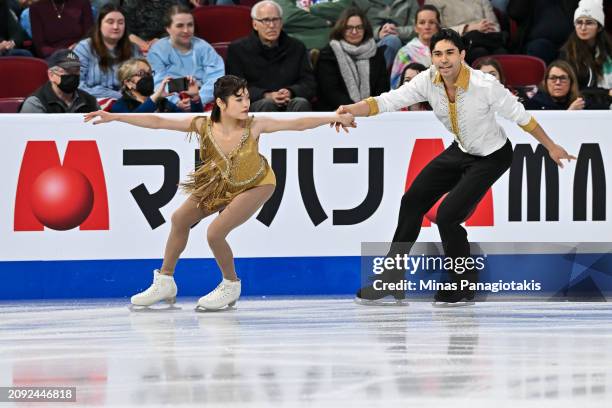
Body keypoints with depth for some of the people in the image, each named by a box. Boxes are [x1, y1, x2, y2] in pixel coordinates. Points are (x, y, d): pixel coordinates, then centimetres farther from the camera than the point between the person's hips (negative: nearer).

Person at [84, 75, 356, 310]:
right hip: (222, 182, 4)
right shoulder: (203, 126, -25)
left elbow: (296, 124, -24)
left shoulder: (254, 126, -30)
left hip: (256, 185, -4)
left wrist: (335, 118, -28)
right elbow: (157, 122, -24)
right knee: (180, 219, 6)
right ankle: (165, 283, 25)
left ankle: (231, 286, 9)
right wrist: (114, 117, -27)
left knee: (215, 232, -18)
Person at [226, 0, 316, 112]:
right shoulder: (237, 49, 11)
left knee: (301, 103, -31)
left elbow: (309, 85, 12)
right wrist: (266, 96, -16)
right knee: (267, 104, -36)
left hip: (288, 103, 2)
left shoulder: (297, 48, 18)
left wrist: (290, 92, -12)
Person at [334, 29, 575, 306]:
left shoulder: (485, 85, -31)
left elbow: (521, 116, -18)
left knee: (448, 215, -17)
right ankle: (391, 281, 16)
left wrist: (551, 147, -7)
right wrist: (351, 110, -40)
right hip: (461, 151, 6)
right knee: (412, 202, 4)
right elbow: (389, 101, -22)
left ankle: (464, 287, 6)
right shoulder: (428, 81, -17)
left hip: (492, 156, -6)